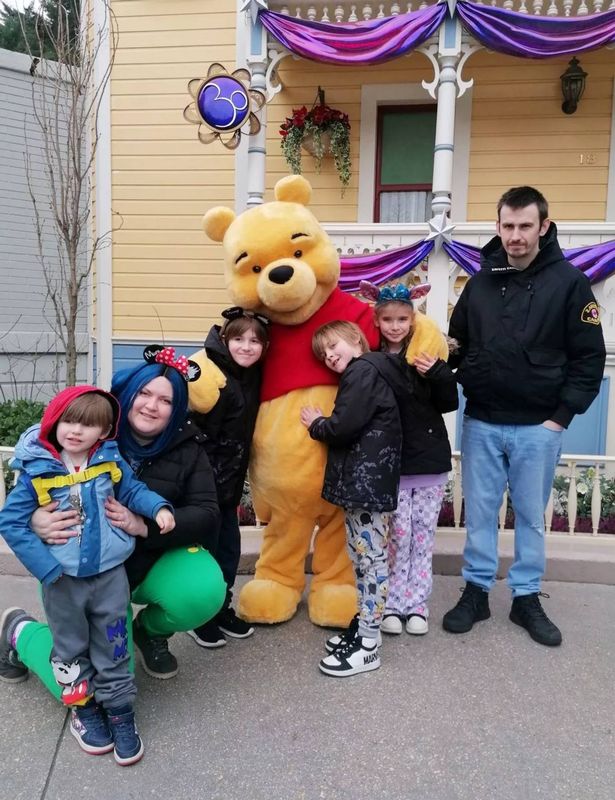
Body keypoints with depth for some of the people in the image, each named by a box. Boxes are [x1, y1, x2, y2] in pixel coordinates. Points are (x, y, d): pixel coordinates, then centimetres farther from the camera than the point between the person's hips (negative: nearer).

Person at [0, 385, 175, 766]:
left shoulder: (111, 462, -6)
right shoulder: (36, 471, -12)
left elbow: (133, 490, 8)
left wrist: (159, 507, -13)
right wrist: (46, 567, -15)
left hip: (110, 573, 1)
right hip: (63, 579, -1)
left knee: (113, 648, 13)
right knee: (71, 649, 18)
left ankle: (119, 712, 30)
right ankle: (84, 709, 39)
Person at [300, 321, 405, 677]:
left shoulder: (363, 371, -11)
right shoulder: (365, 372, 20)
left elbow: (345, 427, -18)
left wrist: (316, 424, -1)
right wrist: (325, 423, 10)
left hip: (369, 480, -11)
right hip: (361, 479, 11)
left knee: (372, 558, -5)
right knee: (361, 557, 15)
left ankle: (368, 646, 1)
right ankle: (364, 626, 26)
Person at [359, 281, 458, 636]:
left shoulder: (427, 355, -2)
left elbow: (450, 403, 0)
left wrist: (437, 373, -16)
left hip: (429, 459, 1)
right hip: (390, 462, -1)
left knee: (424, 536, 9)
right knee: (398, 534, 2)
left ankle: (417, 604, 21)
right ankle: (394, 604, 17)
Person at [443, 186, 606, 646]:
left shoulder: (569, 283, -4)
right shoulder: (481, 281, 6)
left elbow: (589, 358, -4)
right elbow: (459, 345, 14)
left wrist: (562, 416, -9)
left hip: (538, 427, -2)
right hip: (481, 423, 3)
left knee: (531, 516, 10)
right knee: (480, 513, 10)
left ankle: (527, 599, 26)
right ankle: (476, 592, 24)